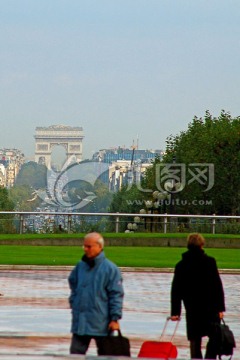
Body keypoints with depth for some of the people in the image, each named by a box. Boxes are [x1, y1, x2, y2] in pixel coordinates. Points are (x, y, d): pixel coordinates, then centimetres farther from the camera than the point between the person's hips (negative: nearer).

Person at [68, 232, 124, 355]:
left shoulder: (110, 269, -9)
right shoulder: (80, 266, 6)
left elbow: (116, 295, -10)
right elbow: (73, 288, 22)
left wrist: (115, 318, -13)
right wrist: (73, 304, 10)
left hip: (101, 324, -4)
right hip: (80, 322, 5)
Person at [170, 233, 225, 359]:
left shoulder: (181, 265, 5)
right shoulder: (209, 261, -6)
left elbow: (176, 290, 5)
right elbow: (217, 286, -7)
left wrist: (175, 311, 8)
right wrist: (220, 307, -4)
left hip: (191, 309, 3)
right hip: (210, 307, -3)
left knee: (195, 340, 7)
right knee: (215, 338, 6)